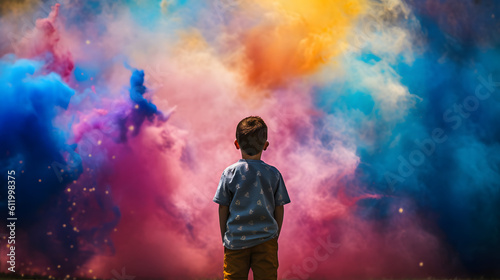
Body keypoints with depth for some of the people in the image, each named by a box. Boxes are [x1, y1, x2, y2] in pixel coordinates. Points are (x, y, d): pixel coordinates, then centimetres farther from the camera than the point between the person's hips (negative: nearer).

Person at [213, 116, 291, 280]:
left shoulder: (229, 173, -5)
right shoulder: (273, 174, -3)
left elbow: (223, 208, -1)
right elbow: (279, 208, 2)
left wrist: (224, 238, 10)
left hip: (236, 240, 0)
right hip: (266, 239, 1)